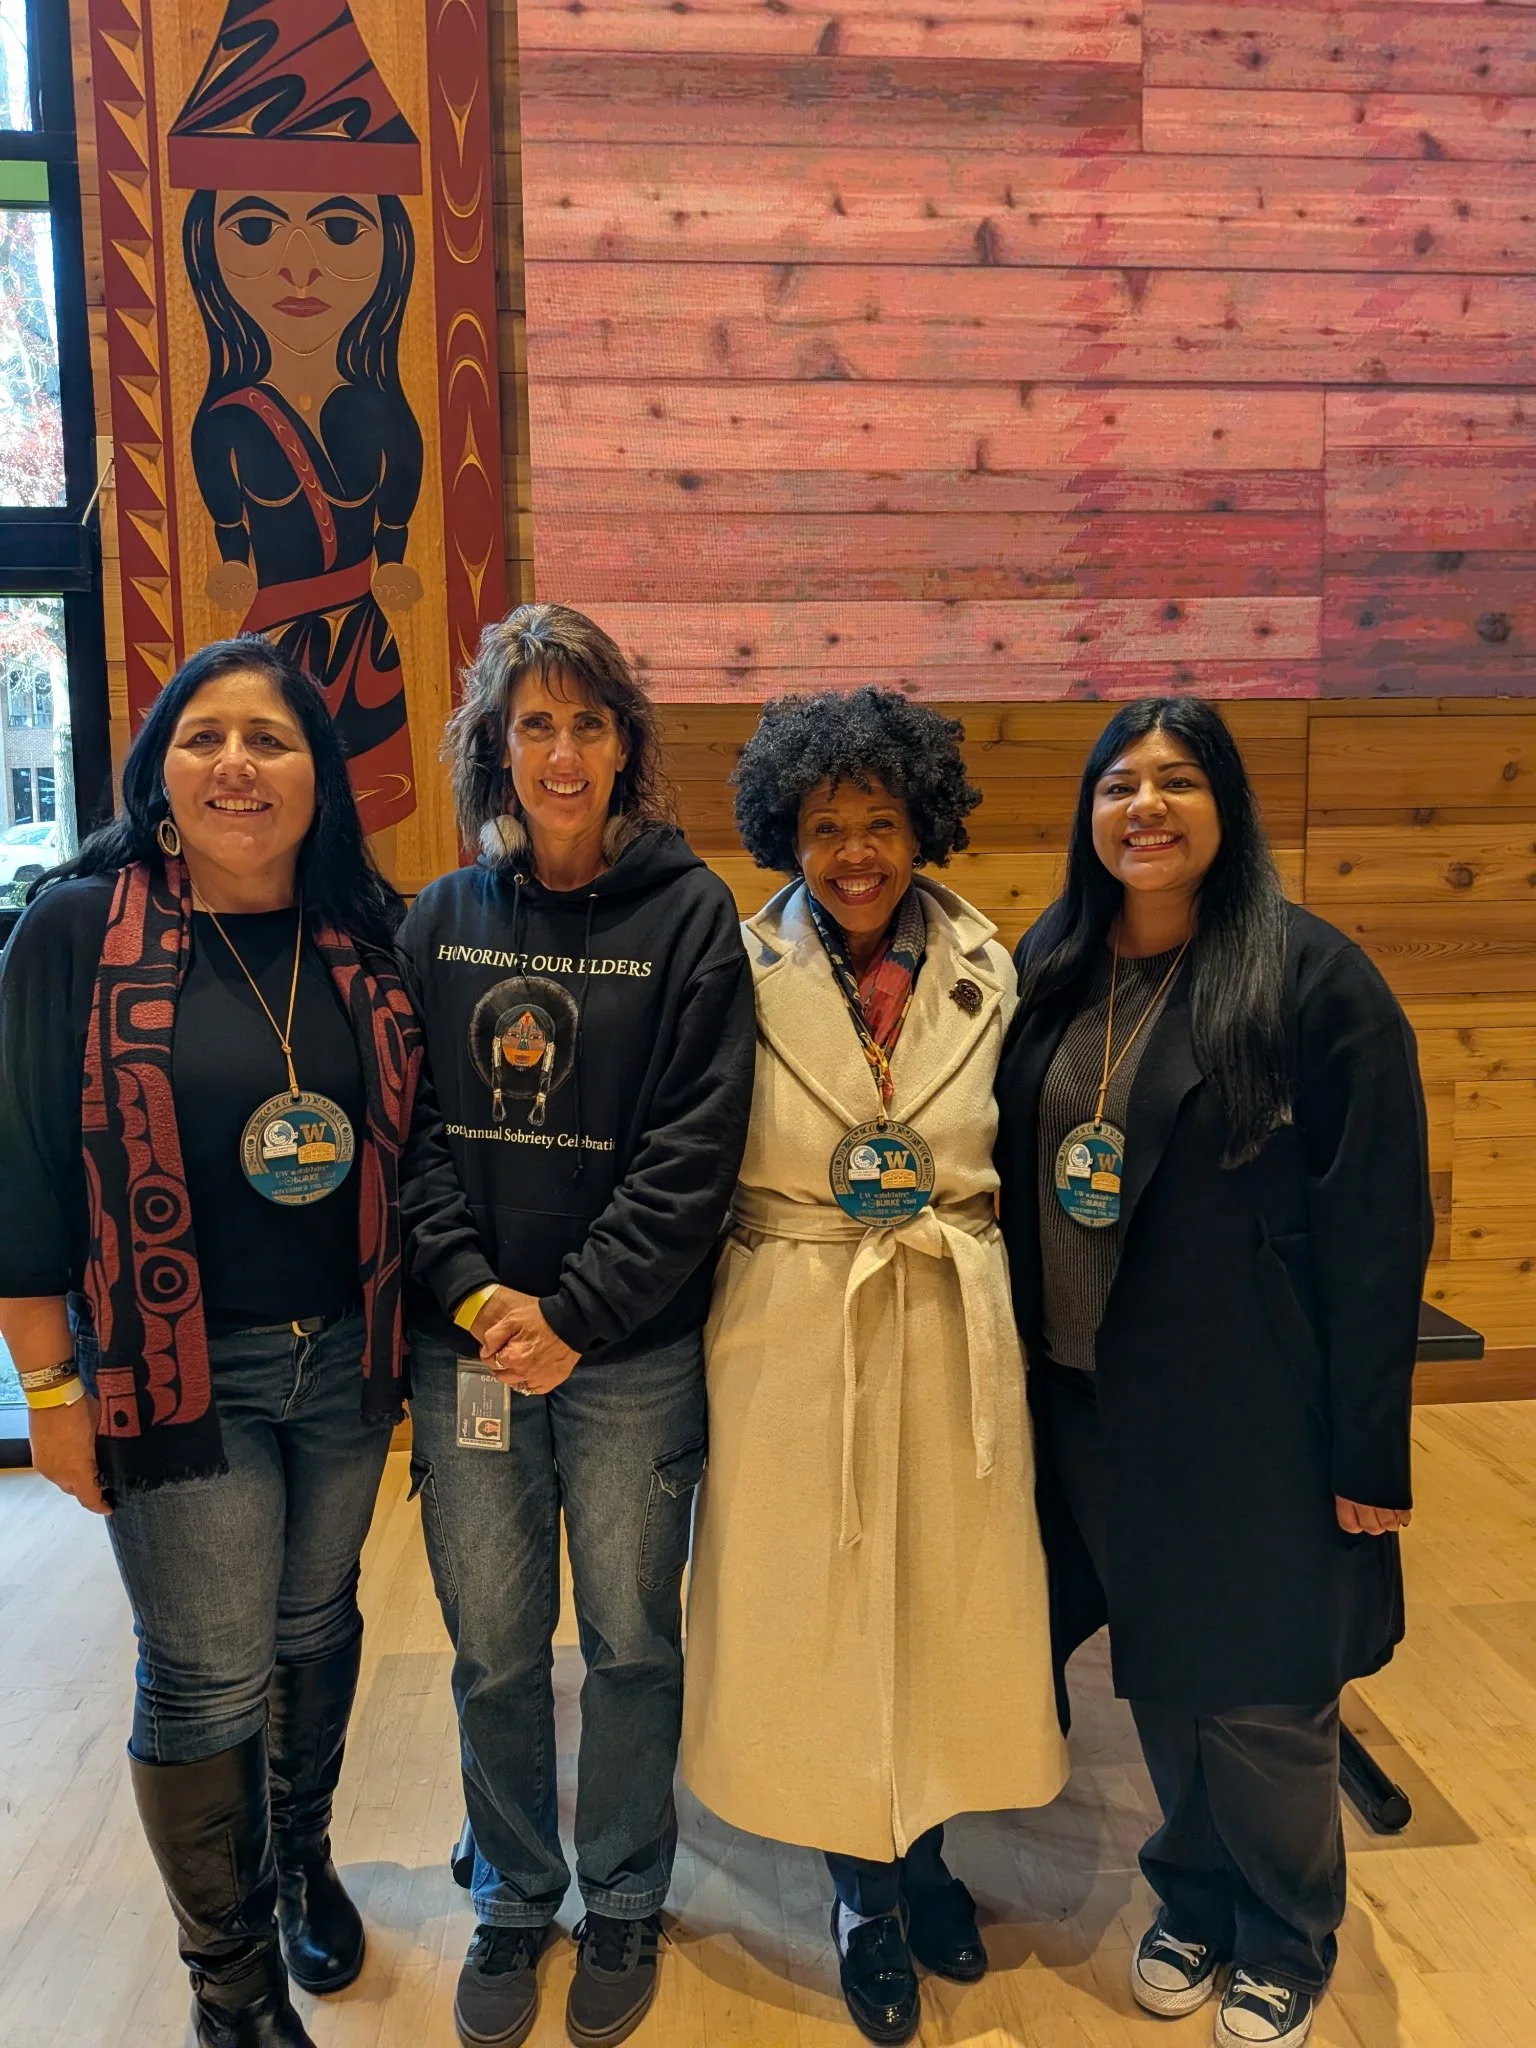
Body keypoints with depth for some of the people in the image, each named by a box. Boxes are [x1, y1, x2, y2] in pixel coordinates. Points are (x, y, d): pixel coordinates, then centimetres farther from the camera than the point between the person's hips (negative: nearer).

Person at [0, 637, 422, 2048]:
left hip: (344, 1361, 4)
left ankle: (302, 1855, 48)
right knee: (207, 1681, 6)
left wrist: (405, 1337, 9)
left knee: (317, 1628, 20)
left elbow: (404, 1148, 7)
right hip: (176, 1376, -3)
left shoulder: (369, 936, 0)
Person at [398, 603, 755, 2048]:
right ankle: (511, 1901, 38)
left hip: (632, 1353, -2)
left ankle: (623, 1905, 37)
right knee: (493, 1651, 14)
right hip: (465, 1342, 3)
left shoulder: (689, 913, -4)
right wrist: (473, 1293, -11)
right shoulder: (443, 919, 5)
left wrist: (575, 1316, -14)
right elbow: (412, 1128, 2)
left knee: (631, 1643, 12)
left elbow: (694, 1150, -9)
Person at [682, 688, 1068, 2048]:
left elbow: (1015, 1159, 10)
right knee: (815, 1604, 10)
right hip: (790, 1335, -2)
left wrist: (960, 1259, 7)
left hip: (953, 1328, 3)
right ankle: (864, 1888, 35)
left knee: (946, 1591, 14)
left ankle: (923, 1848, 42)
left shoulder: (986, 973, 0)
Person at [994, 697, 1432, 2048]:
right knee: (1158, 1677, 19)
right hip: (1090, 1404, 4)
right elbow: (1016, 1179, 7)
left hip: (1251, 1418, -4)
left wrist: (1369, 1450, -11)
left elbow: (1377, 1227, -12)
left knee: (1259, 1696, 10)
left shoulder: (1313, 975, -12)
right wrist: (1019, 1368, 5)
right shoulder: (1049, 970, 2)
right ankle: (1194, 1901, 45)